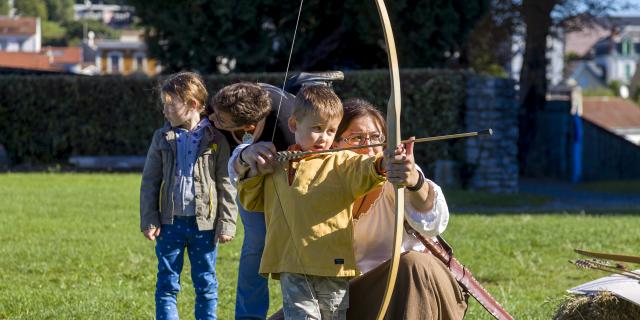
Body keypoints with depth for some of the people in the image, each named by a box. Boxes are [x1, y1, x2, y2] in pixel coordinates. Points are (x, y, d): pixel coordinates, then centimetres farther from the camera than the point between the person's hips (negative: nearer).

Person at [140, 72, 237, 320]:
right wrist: (149, 220, -1)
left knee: (206, 285, 7)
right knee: (167, 284, 5)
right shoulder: (162, 138, 5)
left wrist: (226, 224, -4)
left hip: (204, 223, -2)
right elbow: (149, 182, 7)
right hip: (170, 222, 2)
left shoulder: (215, 139, -2)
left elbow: (226, 184, -1)